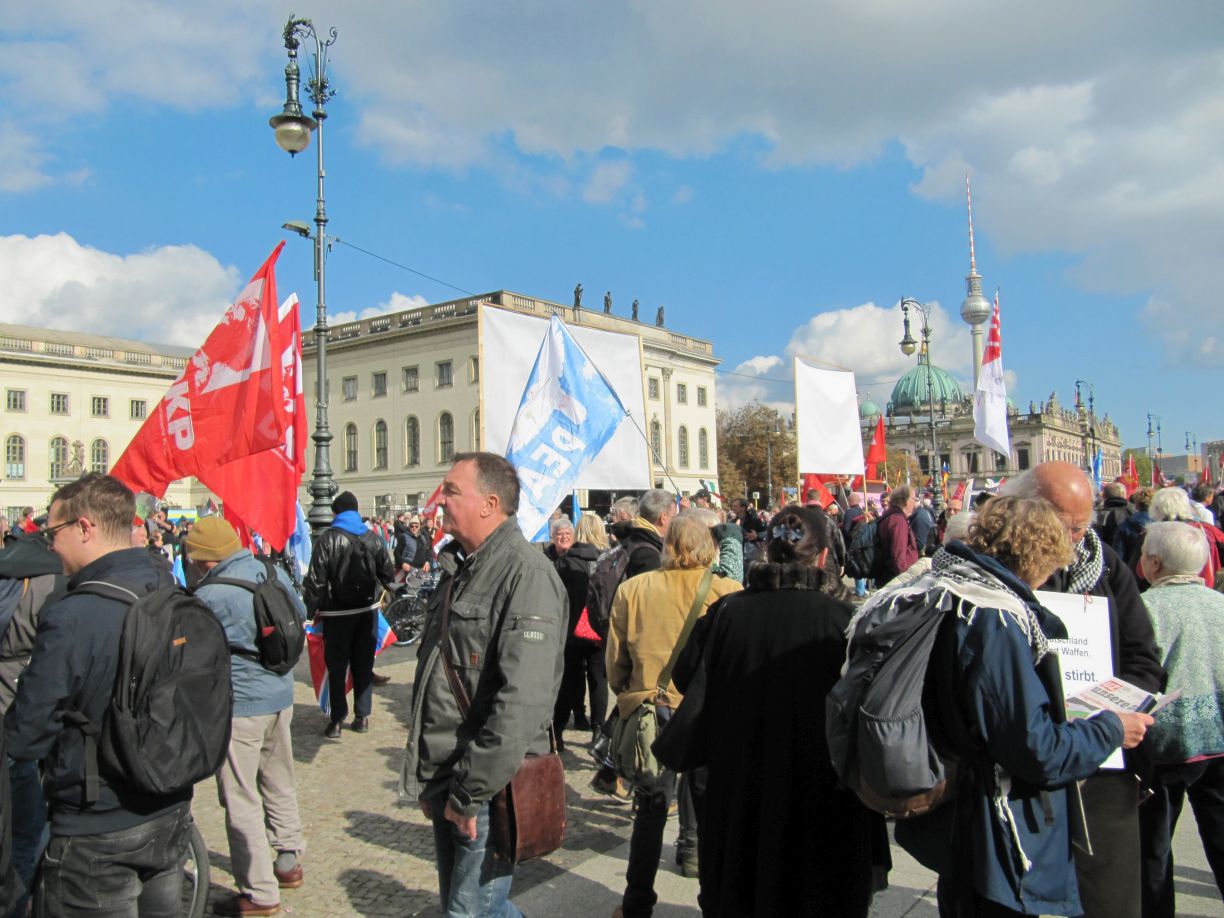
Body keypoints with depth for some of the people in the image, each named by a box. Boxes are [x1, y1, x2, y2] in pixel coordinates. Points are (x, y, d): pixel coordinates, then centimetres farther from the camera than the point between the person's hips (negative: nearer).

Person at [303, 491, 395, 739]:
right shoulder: (373, 538, 2)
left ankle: (337, 721, 4)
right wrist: (378, 594, 23)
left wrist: (312, 610, -5)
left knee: (337, 666, 4)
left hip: (337, 613, -4)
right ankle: (362, 716, 16)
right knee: (363, 664, 12)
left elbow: (316, 579, -13)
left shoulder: (327, 539, -11)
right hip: (367, 610, 4)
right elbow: (388, 573, 7)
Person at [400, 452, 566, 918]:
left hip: (490, 790, -9)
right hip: (446, 782, 9)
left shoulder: (527, 573, -19)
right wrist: (427, 778, 18)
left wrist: (470, 791, -21)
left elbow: (522, 700, -26)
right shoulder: (458, 569, 11)